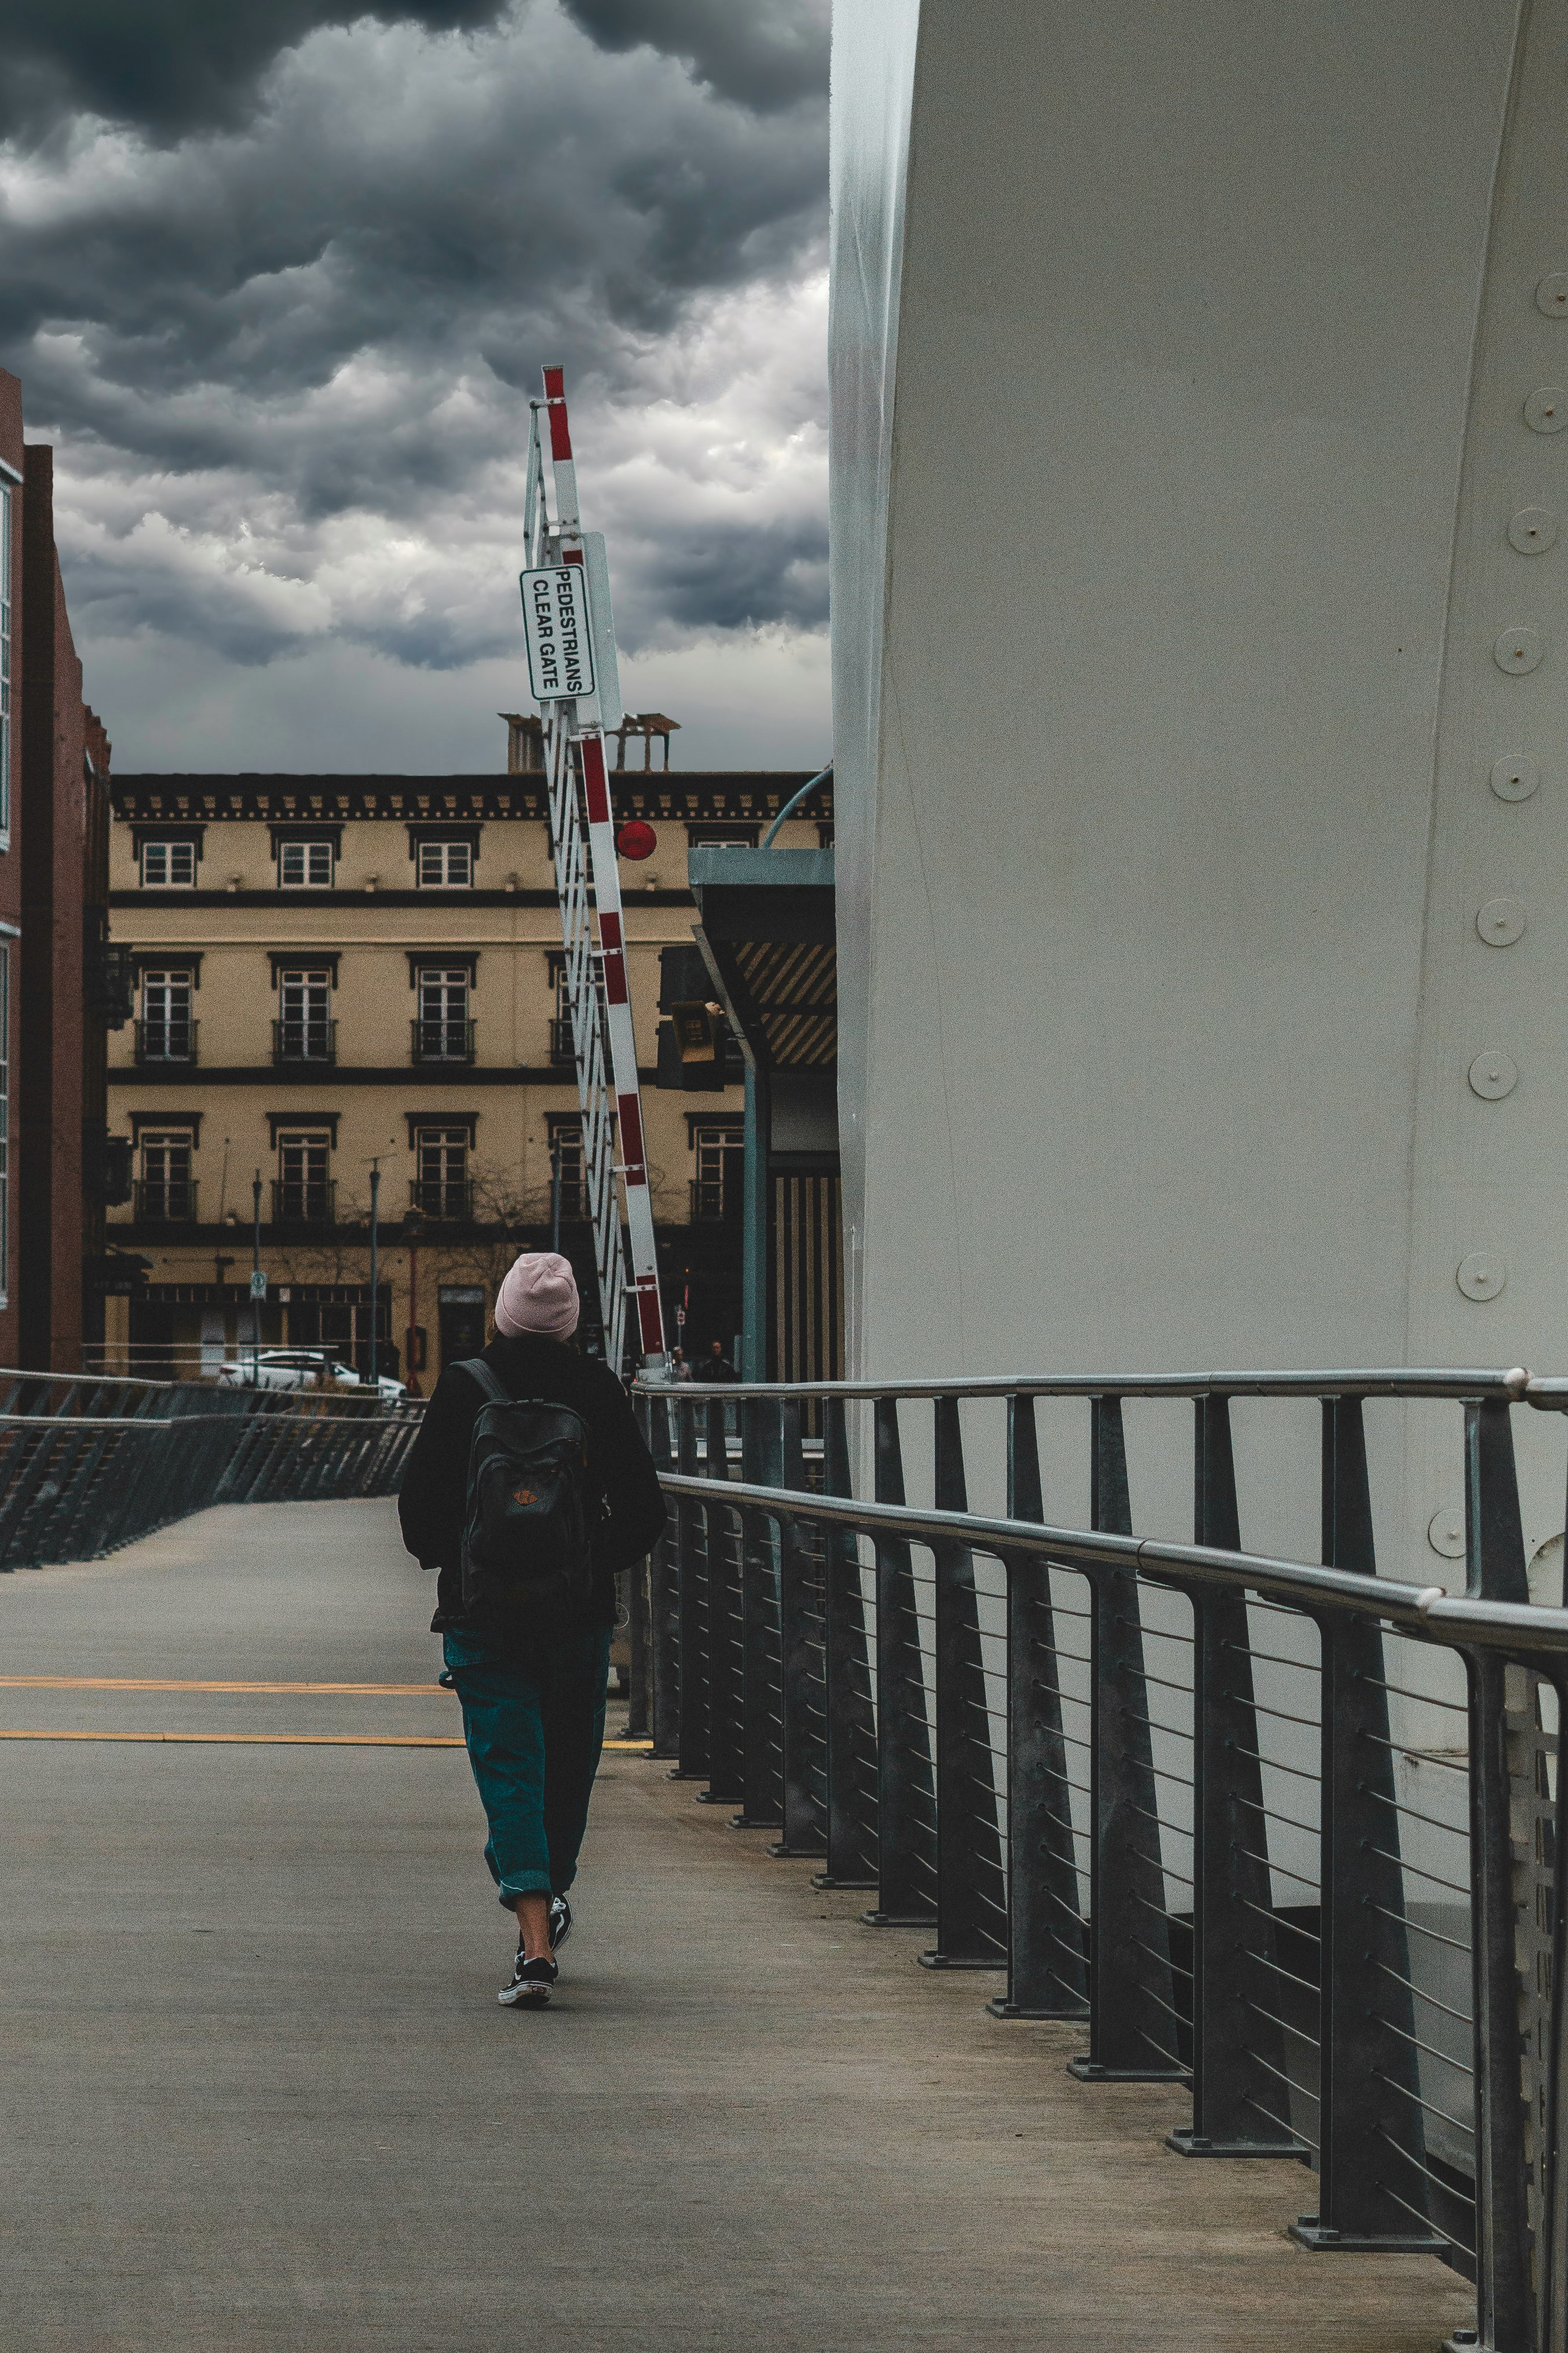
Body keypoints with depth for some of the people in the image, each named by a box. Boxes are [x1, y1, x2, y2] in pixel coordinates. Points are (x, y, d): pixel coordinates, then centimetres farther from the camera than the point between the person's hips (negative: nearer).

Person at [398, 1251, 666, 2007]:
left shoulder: (462, 1387, -5)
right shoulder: (598, 1389, -3)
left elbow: (418, 1502, -3)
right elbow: (643, 1510, -1)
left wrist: (446, 1562, 16)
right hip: (579, 1607, 1)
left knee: (508, 1767, -3)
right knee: (569, 1757, 20)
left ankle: (536, 1939, -15)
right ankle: (552, 1892, 38)